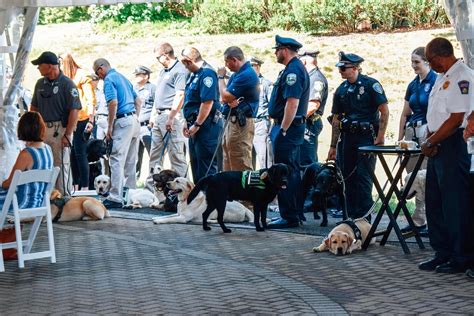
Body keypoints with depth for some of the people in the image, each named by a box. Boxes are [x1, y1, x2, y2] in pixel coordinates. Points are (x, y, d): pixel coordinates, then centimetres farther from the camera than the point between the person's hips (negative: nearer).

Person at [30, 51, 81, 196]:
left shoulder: (67, 84, -9)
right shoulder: (40, 83, 12)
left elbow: (74, 110, -12)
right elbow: (34, 108, 19)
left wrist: (67, 135, -17)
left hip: (60, 129, -7)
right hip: (42, 129, 7)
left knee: (61, 165, -4)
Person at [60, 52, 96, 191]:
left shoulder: (82, 77, -5)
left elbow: (91, 100, -8)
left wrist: (91, 121, -15)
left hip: (81, 121, -6)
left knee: (80, 153, -6)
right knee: (72, 153, 8)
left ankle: (85, 187, -2)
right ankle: (75, 186, 15)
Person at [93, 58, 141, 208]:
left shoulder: (109, 79, -7)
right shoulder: (122, 77, 21)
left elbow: (113, 103, -18)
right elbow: (137, 100, 24)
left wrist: (110, 128, -14)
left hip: (123, 121, -9)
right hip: (134, 120, 9)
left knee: (117, 161, -10)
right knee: (131, 162, 13)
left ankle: (115, 198, -14)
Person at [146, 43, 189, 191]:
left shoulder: (180, 71, -11)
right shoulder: (163, 71, 20)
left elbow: (180, 96, -19)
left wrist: (171, 118, -23)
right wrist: (153, 115, 20)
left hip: (171, 115, -10)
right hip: (159, 116, 10)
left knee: (176, 154, -7)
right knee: (154, 154, 12)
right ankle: (151, 187, 18)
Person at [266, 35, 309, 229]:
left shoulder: (293, 71, -16)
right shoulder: (295, 68, 17)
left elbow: (292, 103, -24)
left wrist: (283, 130, -22)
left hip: (287, 127, -11)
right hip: (292, 128, 11)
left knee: (285, 174, -8)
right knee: (292, 173, 15)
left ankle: (289, 217, -6)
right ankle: (296, 213, 23)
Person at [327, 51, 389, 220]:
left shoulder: (370, 84, -7)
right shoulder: (341, 90, 11)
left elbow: (384, 111, -9)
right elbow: (336, 119, 14)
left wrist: (380, 137, -14)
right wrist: (333, 146, 13)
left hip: (367, 137, -6)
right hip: (347, 137, 6)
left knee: (363, 176, -8)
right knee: (347, 177, 7)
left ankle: (363, 217, -3)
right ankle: (351, 216, 16)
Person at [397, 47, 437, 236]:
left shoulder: (435, 82, -6)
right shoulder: (413, 85, 16)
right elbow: (405, 114, 19)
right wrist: (400, 139, 14)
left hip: (429, 132, -8)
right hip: (411, 132, 8)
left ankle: (419, 220, -3)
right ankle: (419, 221, 12)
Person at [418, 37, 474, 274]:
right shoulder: (443, 77, 17)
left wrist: (430, 143, -13)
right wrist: (429, 140, 5)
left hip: (454, 146, -10)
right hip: (438, 146, 10)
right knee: (434, 202, 14)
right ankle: (443, 253, 23)